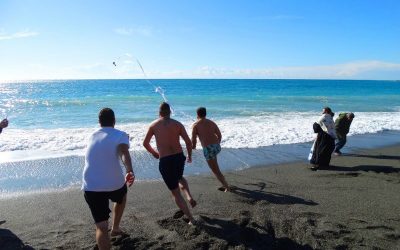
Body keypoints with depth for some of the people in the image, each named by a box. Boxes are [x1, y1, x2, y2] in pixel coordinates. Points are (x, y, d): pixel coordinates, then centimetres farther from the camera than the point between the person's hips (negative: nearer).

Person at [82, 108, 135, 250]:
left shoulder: (93, 136, 15)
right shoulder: (120, 135, 0)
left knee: (101, 227, -1)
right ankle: (115, 229, 48)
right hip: (114, 183, -2)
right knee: (121, 198, 34)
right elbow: (124, 152, -24)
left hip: (91, 187, 2)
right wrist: (130, 171, -40)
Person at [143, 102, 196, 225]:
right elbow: (188, 142, 0)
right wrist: (189, 156, 17)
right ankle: (189, 196, 11)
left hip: (165, 161, -2)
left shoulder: (154, 125, 6)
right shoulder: (178, 124, 5)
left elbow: (145, 143, 14)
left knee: (176, 193, 10)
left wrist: (154, 153, 32)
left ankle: (191, 219, 11)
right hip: (179, 157, 2)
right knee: (180, 178, 36)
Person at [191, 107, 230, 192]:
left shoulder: (196, 125, 1)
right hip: (217, 147, 7)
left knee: (216, 170, 5)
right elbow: (220, 135, 22)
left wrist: (193, 147, 19)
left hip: (208, 149, -7)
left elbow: (193, 139, -2)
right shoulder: (212, 123, 16)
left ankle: (226, 187, 5)